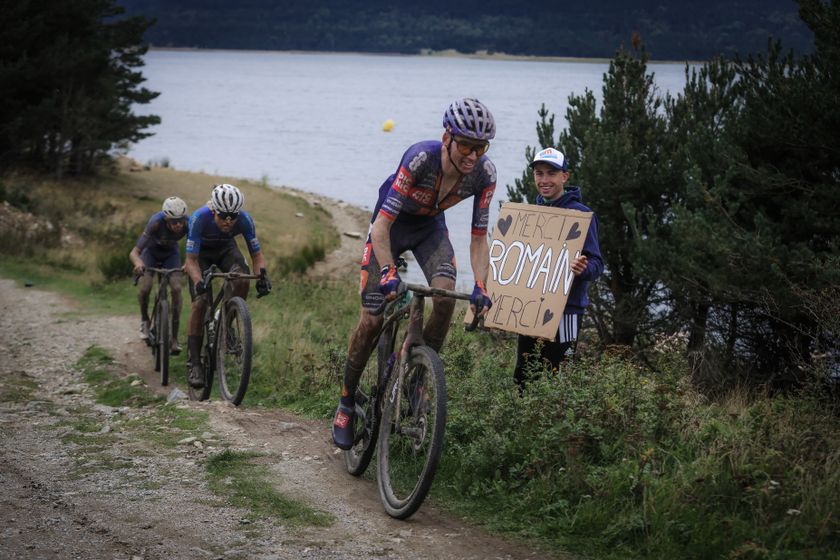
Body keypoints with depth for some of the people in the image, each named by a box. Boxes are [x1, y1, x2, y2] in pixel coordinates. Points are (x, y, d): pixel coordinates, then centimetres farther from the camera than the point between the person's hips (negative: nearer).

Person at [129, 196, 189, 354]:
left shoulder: (187, 224, -33)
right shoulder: (156, 222, -39)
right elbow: (134, 252, -42)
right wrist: (138, 263, -64)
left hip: (171, 252, 2)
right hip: (151, 250, -2)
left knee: (176, 289, -18)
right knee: (145, 288, -22)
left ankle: (174, 338, -8)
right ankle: (144, 319, 12)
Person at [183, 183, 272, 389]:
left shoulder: (245, 219, -31)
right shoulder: (199, 218, -37)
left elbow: (256, 254, -21)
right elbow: (191, 260, -35)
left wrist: (262, 276, -41)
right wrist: (198, 282, -53)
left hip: (226, 248, 2)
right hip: (201, 252, -2)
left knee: (243, 280, -29)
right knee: (199, 302, -17)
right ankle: (193, 362, -10)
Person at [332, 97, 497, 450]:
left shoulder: (484, 174, -25)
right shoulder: (420, 158, -37)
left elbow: (479, 237, -16)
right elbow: (381, 225, -36)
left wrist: (480, 286, -29)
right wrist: (388, 272, -48)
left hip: (430, 227, 3)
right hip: (391, 225, -3)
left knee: (446, 295, -24)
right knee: (372, 319, -8)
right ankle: (346, 404, 9)